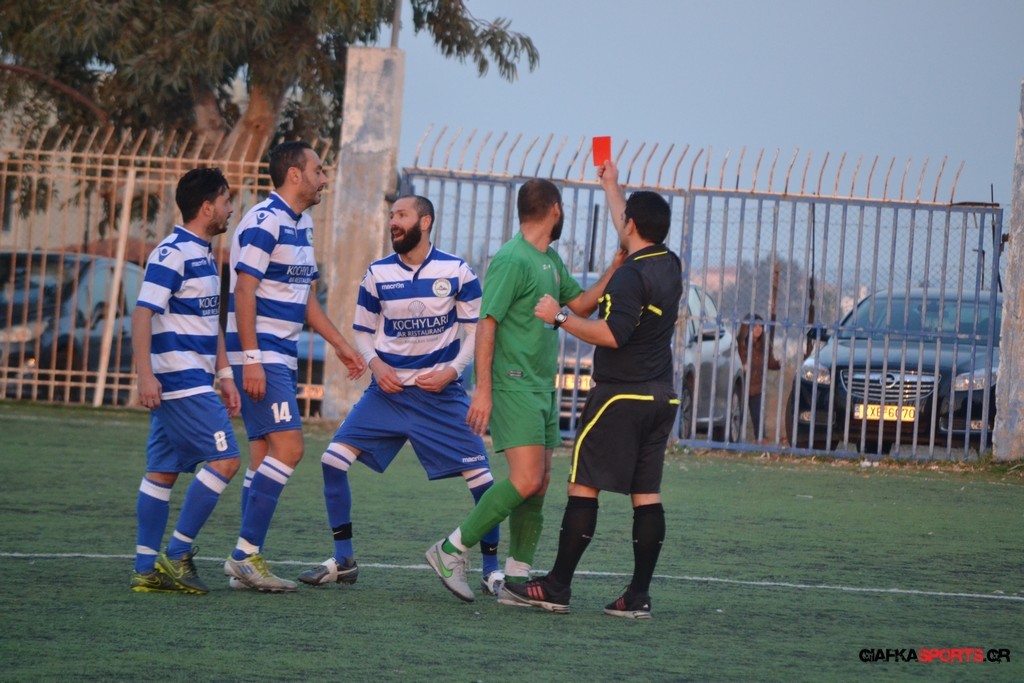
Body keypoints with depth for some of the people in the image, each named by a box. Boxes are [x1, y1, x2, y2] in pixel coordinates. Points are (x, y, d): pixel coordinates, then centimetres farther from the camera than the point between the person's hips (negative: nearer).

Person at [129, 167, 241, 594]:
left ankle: (147, 568, 7)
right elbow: (142, 313, -19)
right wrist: (145, 375, -25)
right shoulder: (172, 253, -13)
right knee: (223, 459, -11)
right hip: (179, 381, -10)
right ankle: (176, 555, -9)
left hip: (193, 380, 10)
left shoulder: (203, 255, 18)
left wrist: (224, 374, 23)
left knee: (163, 471, 7)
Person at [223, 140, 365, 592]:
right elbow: (244, 291, -18)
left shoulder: (301, 225, 17)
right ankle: (245, 553, -13)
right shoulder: (265, 221, -13)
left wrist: (340, 345, 27)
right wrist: (251, 359, -22)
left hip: (282, 357, 10)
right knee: (288, 448, -15)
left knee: (265, 454, 7)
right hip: (261, 355, -10)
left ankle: (248, 561, 8)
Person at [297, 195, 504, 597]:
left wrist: (452, 371, -12)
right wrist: (375, 364, -7)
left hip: (441, 393, -2)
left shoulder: (457, 272, -4)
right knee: (333, 459, -10)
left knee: (480, 476, -10)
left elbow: (476, 329, 2)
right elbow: (363, 330, 12)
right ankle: (342, 561, 2)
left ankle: (492, 569, 7)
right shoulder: (378, 274, 3)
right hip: (388, 389, 2)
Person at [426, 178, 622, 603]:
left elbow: (582, 305, 23)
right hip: (514, 387, -9)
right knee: (525, 481, -18)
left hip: (542, 388, 9)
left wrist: (617, 267, 10)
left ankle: (517, 576, 11)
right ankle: (453, 550, -8)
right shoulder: (512, 259, -13)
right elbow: (486, 324, -16)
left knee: (538, 487, 7)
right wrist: (483, 389, -21)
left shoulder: (551, 260, 15)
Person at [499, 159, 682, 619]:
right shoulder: (669, 266, 11)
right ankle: (638, 595, 1)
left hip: (620, 396, -8)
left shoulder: (631, 275, -15)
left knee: (584, 487, -4)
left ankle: (557, 587, -4)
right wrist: (610, 185, 44)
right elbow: (633, 235, 31)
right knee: (646, 495, 5)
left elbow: (611, 335, -23)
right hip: (661, 397, 8)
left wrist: (560, 317, -12)